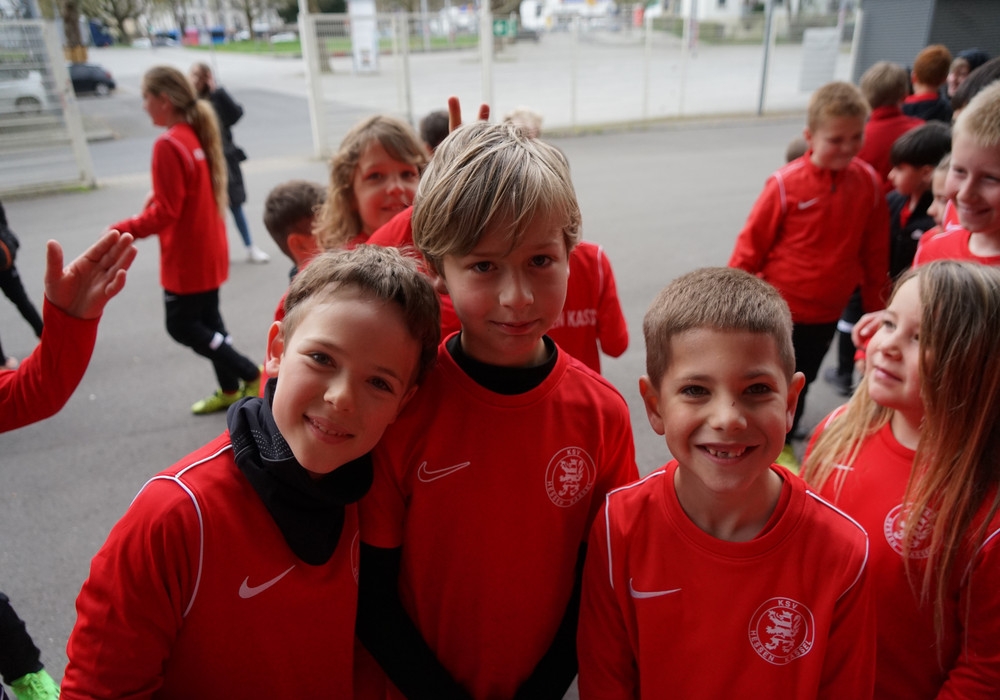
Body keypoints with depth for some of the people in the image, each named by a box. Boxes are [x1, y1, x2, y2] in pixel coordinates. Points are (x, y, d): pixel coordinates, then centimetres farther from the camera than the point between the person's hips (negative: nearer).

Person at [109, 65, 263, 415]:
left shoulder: (168, 145, -21)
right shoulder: (198, 135, 6)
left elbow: (164, 213, -21)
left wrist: (120, 231, -13)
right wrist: (158, 195, 8)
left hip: (187, 258, -9)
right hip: (208, 251, 9)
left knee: (181, 326, 4)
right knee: (207, 319, 17)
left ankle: (250, 374, 6)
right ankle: (230, 389, 26)